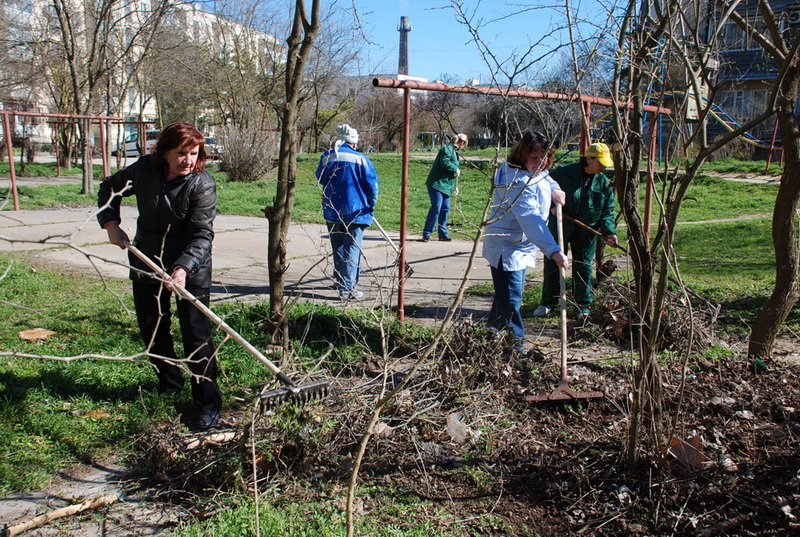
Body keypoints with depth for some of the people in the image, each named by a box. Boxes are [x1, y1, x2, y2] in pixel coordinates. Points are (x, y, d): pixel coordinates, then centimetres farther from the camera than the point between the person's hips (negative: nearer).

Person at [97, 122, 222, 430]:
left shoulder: (202, 184, -19)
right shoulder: (144, 169, -5)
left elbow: (202, 235, -26)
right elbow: (110, 188, 13)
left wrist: (183, 268, -40)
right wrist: (110, 223, -1)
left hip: (191, 269, -5)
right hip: (146, 263, 5)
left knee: (196, 333, -7)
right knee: (151, 327, 14)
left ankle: (208, 402, 1)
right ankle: (169, 383, 35)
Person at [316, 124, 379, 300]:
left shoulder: (327, 157, 3)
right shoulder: (361, 158, -6)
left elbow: (321, 179, 18)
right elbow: (372, 183, -5)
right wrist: (371, 205, 9)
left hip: (332, 211, 4)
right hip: (356, 211, -4)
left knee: (338, 247, 19)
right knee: (352, 248, -3)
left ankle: (340, 281, 33)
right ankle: (347, 289, -10)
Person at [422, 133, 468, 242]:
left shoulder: (455, 151, 20)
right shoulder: (447, 148, -10)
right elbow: (444, 162, -25)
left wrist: (454, 187, 25)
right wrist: (456, 169, -11)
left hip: (446, 185, 9)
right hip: (436, 183, -9)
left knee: (445, 208, 7)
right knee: (436, 207, -12)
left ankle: (443, 234, 14)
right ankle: (426, 233, -5)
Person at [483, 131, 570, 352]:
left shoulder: (535, 173, 4)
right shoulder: (518, 183, -29)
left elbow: (545, 177, 31)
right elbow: (532, 221, -40)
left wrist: (554, 189, 8)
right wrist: (554, 251, -48)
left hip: (522, 248, 10)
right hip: (506, 248, -10)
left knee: (506, 296, 22)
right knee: (510, 301, -9)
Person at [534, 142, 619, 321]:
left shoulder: (605, 184, -3)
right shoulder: (564, 172, -12)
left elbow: (607, 212, 0)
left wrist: (609, 232, -15)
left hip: (586, 232, 1)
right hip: (560, 226, -1)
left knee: (583, 266, 7)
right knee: (552, 262, 8)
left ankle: (584, 305, 22)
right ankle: (548, 301, 23)